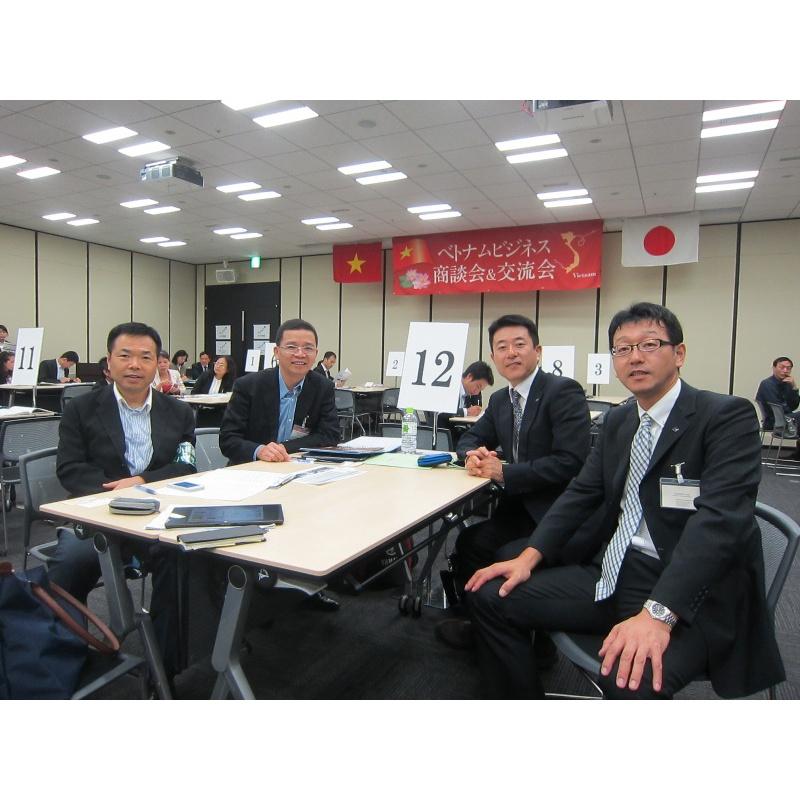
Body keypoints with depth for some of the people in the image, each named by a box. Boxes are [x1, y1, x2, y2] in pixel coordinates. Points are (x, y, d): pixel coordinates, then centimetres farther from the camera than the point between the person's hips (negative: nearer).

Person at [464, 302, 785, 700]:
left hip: (688, 595, -6)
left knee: (629, 679, -35)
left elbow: (719, 519, -22)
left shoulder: (728, 416, -10)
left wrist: (657, 613, -32)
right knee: (491, 596, -1)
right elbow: (581, 494, 11)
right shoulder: (617, 420, 12)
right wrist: (529, 557, -4)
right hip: (609, 576, 7)